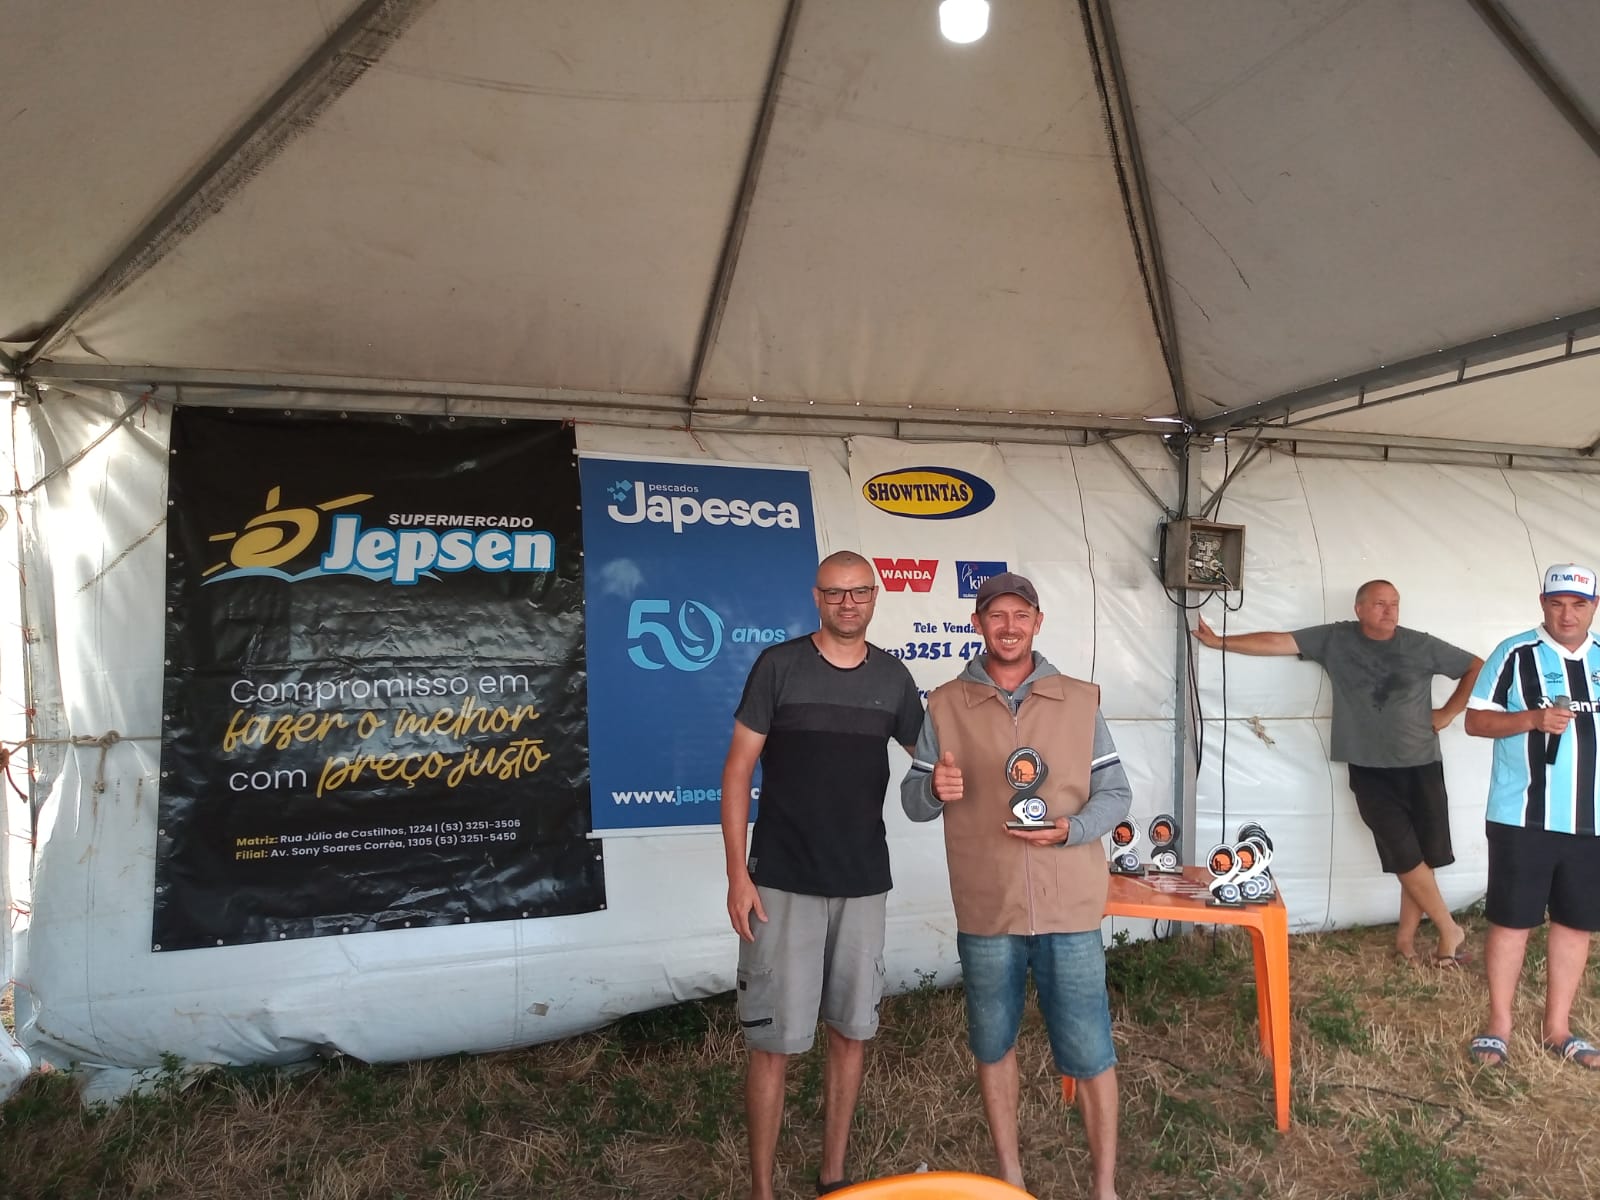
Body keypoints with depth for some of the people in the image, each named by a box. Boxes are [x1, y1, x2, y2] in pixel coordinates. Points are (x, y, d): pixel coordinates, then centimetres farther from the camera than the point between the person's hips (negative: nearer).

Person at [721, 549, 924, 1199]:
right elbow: (737, 769, -4)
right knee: (774, 1040, 0)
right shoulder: (778, 665, -6)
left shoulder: (892, 675, 4)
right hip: (783, 882, -3)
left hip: (863, 882, 4)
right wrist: (736, 871, -10)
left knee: (851, 1029, 12)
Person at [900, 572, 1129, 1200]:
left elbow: (1115, 793, 1)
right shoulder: (945, 705, 1)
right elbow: (911, 801, 2)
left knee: (1089, 1052, 6)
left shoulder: (1080, 700, 1)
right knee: (993, 1046, 15)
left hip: (1069, 908, -1)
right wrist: (934, 788, -21)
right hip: (985, 911, 1)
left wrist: (1070, 829, -18)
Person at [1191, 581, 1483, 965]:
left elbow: (1477, 667, 10)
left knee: (1425, 855, 5)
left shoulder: (1422, 646, 1)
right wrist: (1219, 642, -7)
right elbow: (1276, 641, -4)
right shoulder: (1335, 639, -1)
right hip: (1370, 771, -1)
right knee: (1405, 856, -4)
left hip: (1421, 767, 2)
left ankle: (1406, 936, 20)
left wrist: (1448, 713, 3)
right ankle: (1450, 930, 14)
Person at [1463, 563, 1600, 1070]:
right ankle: (1498, 1025, 16)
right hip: (1524, 819, -4)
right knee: (1511, 921, 3)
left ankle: (1557, 1028, 25)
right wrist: (1534, 718, -20)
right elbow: (1476, 720, -6)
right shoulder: (1515, 655, -4)